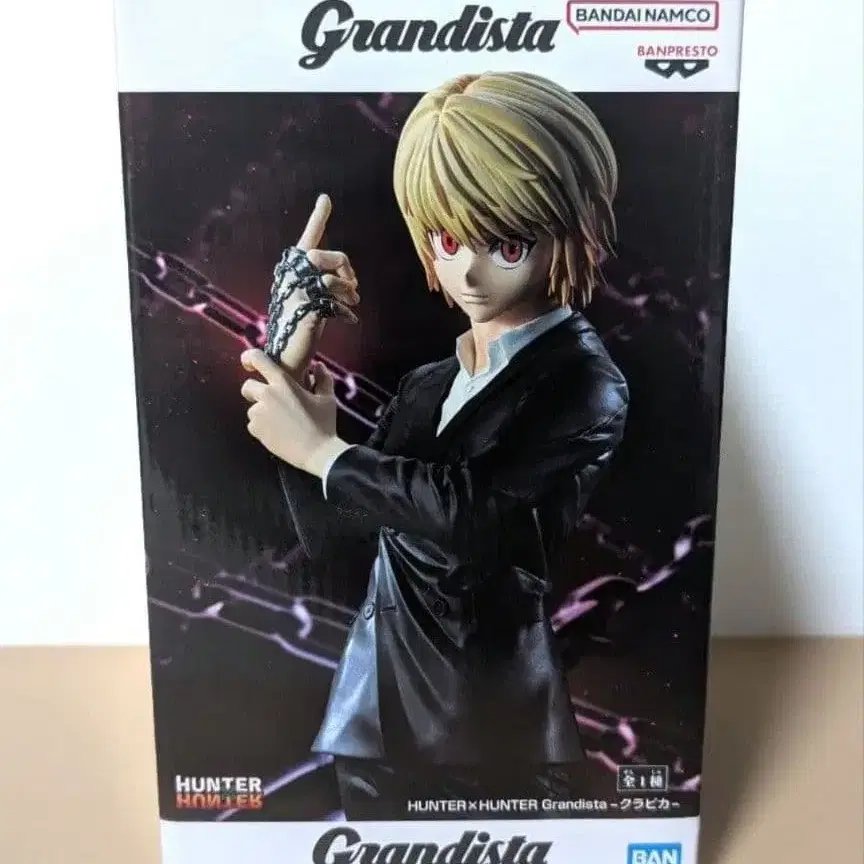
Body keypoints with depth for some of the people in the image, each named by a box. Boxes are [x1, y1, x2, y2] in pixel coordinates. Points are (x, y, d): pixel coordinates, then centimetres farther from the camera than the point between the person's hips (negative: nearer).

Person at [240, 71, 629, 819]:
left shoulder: (586, 385, -12)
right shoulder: (428, 384, 5)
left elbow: (485, 513, -28)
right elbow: (324, 529, 1)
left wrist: (322, 449, -16)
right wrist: (294, 358, -7)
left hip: (494, 736, -5)